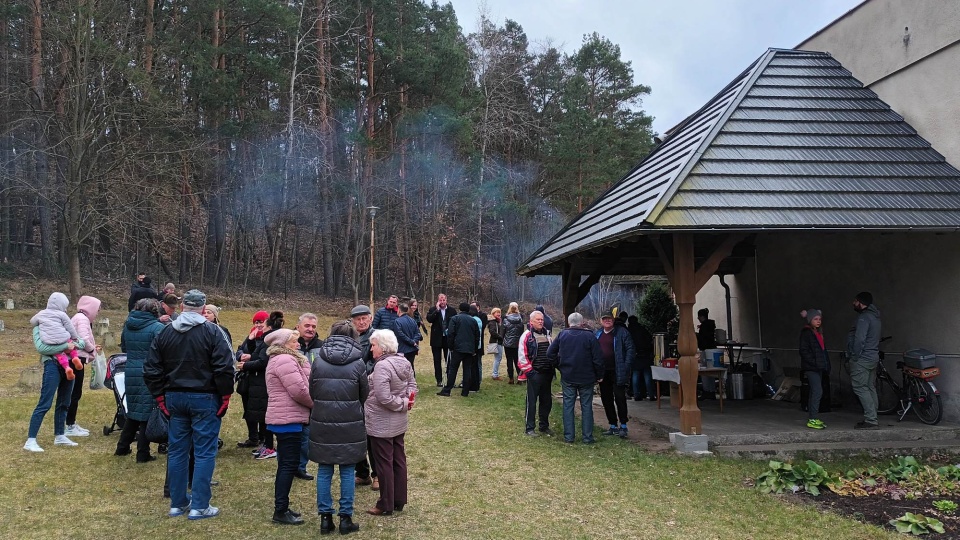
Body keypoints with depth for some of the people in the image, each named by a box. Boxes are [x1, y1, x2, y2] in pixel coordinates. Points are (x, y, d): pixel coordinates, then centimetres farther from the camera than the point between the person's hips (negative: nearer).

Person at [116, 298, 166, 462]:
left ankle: (122, 448, 28)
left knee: (133, 411, 20)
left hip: (131, 373, 6)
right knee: (147, 413, 2)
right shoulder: (157, 327, -13)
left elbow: (123, 347, 20)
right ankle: (143, 454, 6)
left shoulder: (127, 326, 8)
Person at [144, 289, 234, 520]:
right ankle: (199, 506, 2)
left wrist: (160, 397, 11)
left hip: (174, 397, 5)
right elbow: (225, 368, -16)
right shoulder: (212, 332, -10)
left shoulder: (165, 332, 6)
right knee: (204, 452, 1)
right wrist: (225, 397, -6)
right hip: (205, 399, -5)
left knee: (177, 451, 13)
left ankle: (177, 503, 20)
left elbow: (151, 369, 7)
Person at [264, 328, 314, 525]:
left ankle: (281, 507, 23)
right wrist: (315, 404, -7)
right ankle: (281, 511, -2)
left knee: (286, 464, 16)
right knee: (290, 464, -6)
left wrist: (310, 404, 8)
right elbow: (299, 390, -22)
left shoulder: (280, 360, 19)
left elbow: (298, 387, 21)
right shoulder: (285, 360, -17)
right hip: (288, 419, -11)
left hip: (284, 419, 11)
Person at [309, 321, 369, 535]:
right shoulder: (358, 363, -7)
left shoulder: (318, 360, -2)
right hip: (350, 424, -2)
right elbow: (364, 394, 3)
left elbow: (311, 392, 5)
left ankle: (325, 517, 16)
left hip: (322, 422, 2)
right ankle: (345, 518, 13)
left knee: (324, 471, 11)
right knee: (347, 471, 8)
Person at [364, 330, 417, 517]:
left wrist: (402, 404, -15)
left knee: (384, 463, 3)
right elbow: (412, 385, 12)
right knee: (399, 460, 16)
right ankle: (399, 501, 27)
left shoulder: (382, 366, -24)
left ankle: (386, 505, 13)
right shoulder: (404, 362, 3)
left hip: (381, 425, -9)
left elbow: (383, 398, -28)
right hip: (399, 423, 9)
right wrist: (407, 400, -4)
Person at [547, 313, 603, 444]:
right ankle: (587, 437, 10)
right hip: (586, 378, -2)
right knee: (586, 406, 7)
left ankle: (568, 436, 11)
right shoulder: (589, 336, -10)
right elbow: (598, 358, -10)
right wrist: (599, 375, 2)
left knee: (568, 405, 9)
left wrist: (559, 366, 11)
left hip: (567, 377, 2)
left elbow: (550, 353, 0)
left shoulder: (562, 334, -2)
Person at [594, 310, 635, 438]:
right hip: (603, 372, 6)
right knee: (606, 399, 10)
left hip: (617, 372, -6)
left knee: (620, 398, -6)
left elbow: (630, 349, -8)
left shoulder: (621, 332, -4)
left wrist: (626, 367, -16)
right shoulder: (597, 335, 13)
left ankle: (623, 426, 4)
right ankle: (613, 426, 19)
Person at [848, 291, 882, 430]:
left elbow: (859, 339, -23)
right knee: (870, 388, 13)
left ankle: (871, 420, -10)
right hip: (873, 357, 10)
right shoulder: (875, 316, 16)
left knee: (860, 388, -8)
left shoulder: (864, 317, -16)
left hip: (862, 359, -10)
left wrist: (855, 356, -14)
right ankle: (872, 419, 17)